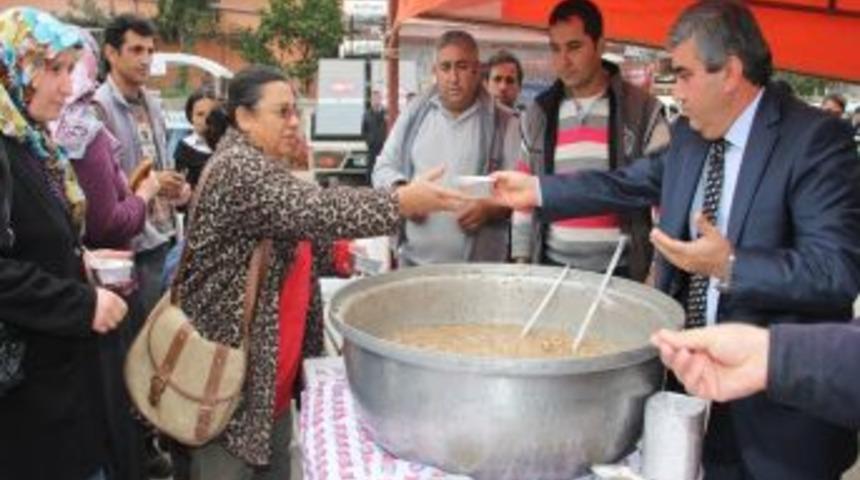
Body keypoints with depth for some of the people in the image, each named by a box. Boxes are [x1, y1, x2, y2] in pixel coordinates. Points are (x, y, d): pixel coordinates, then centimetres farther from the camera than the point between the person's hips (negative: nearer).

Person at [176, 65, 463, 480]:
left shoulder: (265, 166, 14)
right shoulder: (236, 169, -18)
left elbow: (298, 218, 21)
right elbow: (310, 211, -30)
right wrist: (400, 203, -28)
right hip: (230, 364, -10)